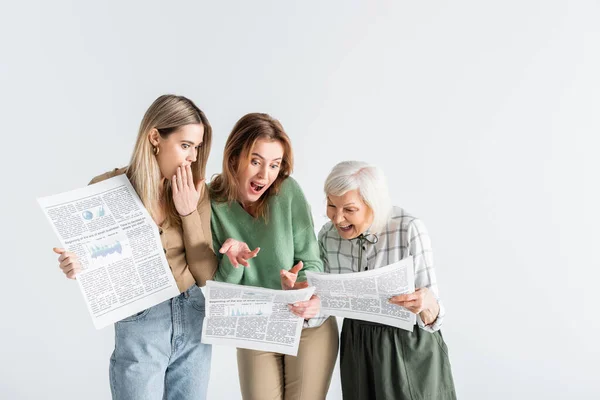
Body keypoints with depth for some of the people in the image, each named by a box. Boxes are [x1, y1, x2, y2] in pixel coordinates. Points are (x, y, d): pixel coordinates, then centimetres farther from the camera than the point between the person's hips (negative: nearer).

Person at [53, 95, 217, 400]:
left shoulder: (194, 191, -3)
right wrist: (76, 267, -24)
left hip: (193, 319, 3)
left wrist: (189, 212, -14)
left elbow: (206, 275, -5)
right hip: (139, 325, -3)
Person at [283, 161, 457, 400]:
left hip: (411, 347, -3)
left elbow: (431, 318, -21)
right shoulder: (328, 236, -9)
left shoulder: (410, 230, -23)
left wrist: (427, 305, -42)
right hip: (357, 348, 4)